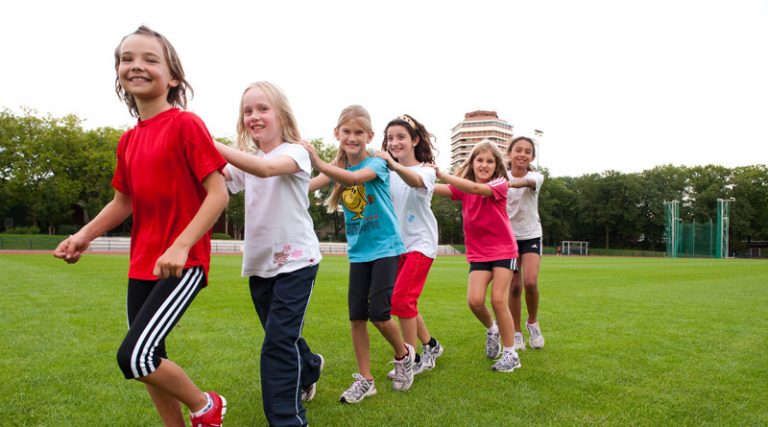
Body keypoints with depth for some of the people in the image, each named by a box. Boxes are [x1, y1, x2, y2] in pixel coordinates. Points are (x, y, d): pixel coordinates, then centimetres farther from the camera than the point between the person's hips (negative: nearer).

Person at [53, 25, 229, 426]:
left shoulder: (186, 124, -11)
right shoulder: (127, 140, 11)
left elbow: (218, 192, -16)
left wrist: (181, 246, -25)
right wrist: (84, 235, 4)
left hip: (183, 261, -7)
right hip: (142, 265, 8)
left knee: (133, 356, -15)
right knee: (149, 361, 12)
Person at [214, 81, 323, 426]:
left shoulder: (295, 152, -10)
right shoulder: (246, 161, 10)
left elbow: (266, 168, -33)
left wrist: (210, 144, -41)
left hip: (296, 259, -6)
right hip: (259, 262, 7)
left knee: (278, 340, -13)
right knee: (283, 336, 19)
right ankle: (308, 368, 49)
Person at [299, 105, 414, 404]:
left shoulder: (376, 163, -12)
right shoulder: (337, 168, 4)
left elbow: (353, 178, -34)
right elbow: (305, 187, -12)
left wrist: (318, 163, -48)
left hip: (385, 247, -5)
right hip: (358, 251, 5)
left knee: (378, 314, -8)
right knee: (356, 316, 3)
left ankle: (403, 354, 22)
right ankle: (365, 379, 17)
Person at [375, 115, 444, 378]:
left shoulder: (426, 169, -9)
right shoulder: (388, 173, 7)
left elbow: (416, 181, -35)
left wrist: (394, 165, -55)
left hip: (421, 242, -6)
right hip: (398, 243, 6)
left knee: (401, 299, -12)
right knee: (404, 301, 10)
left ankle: (412, 360, 3)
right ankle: (430, 346, 31)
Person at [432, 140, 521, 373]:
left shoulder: (500, 185, -13)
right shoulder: (463, 187, -1)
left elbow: (475, 188, -33)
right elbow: (437, 189, -17)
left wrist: (441, 174, -40)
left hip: (503, 250, -3)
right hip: (478, 253, 3)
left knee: (498, 300, -9)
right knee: (475, 300, -11)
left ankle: (511, 354, 7)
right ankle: (492, 329, 22)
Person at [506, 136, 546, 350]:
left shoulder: (536, 176, -10)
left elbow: (529, 182, -36)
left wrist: (510, 183, -58)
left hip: (531, 236, 0)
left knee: (530, 282, -15)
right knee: (514, 286, 0)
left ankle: (532, 322, 12)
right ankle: (517, 333, 15)